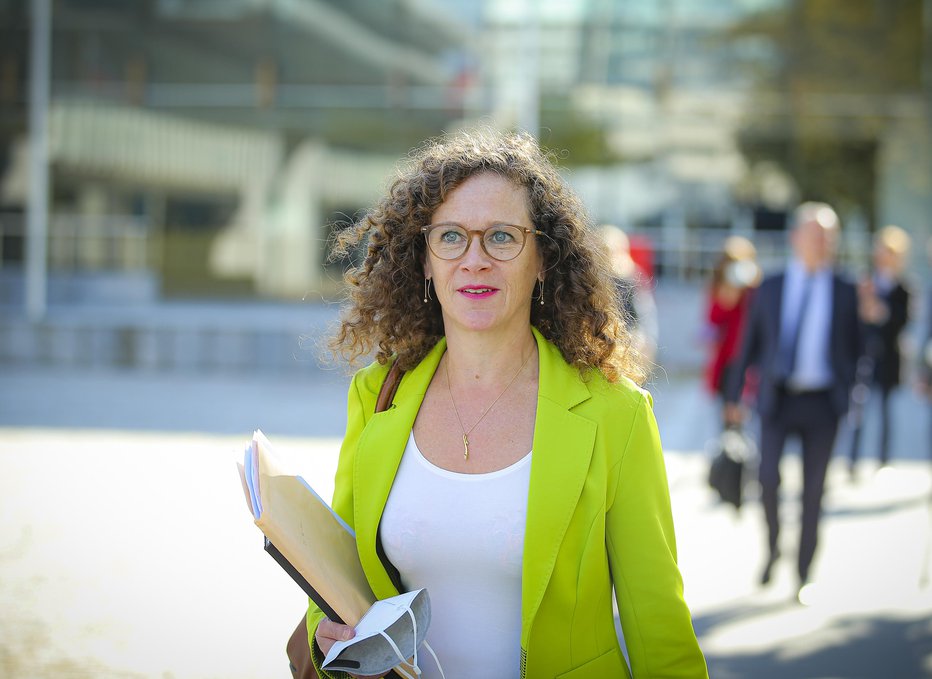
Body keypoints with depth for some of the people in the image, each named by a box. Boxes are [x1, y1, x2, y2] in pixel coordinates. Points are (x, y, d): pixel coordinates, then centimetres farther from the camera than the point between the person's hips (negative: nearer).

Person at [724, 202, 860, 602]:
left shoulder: (845, 292, 6)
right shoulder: (769, 288, 7)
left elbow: (853, 348, 9)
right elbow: (750, 343, 10)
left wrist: (850, 394, -1)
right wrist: (734, 395, 7)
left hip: (822, 403, 0)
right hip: (777, 399, 0)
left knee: (813, 491, 2)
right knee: (768, 478, -16)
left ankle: (803, 577, 13)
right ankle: (772, 549, 10)